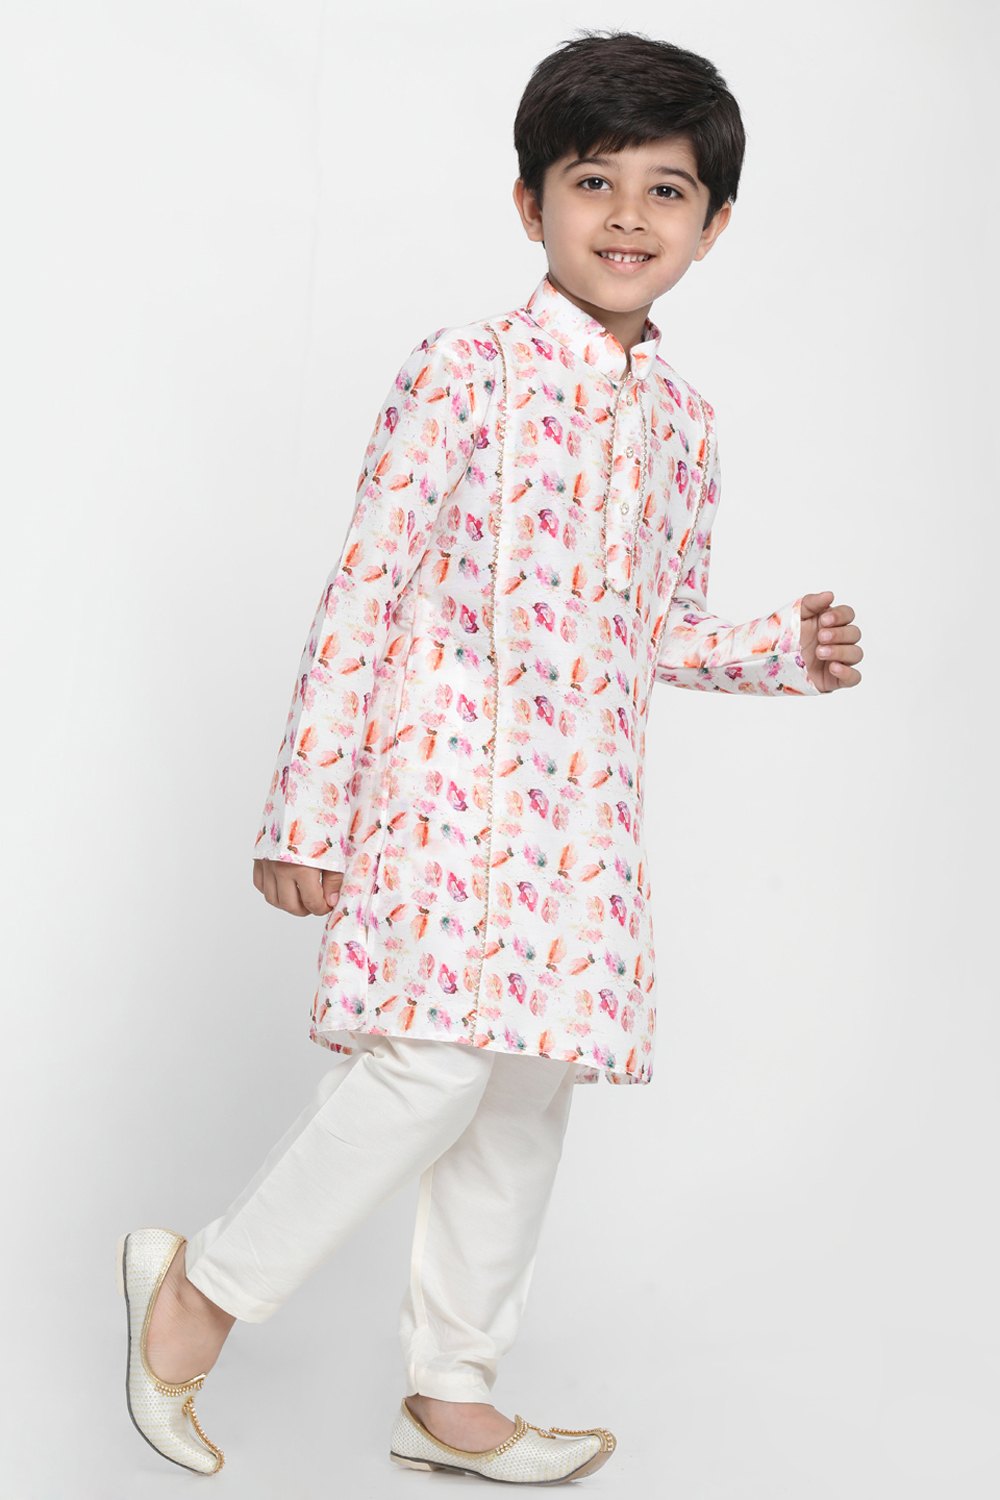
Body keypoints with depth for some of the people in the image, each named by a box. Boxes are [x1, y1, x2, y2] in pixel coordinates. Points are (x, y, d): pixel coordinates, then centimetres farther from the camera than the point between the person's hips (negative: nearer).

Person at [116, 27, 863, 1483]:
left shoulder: (683, 420, 12)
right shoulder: (464, 373, -6)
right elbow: (365, 591, -8)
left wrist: (788, 648, 3)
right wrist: (309, 810, -11)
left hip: (588, 806, 6)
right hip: (448, 772, -6)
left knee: (530, 1090, 10)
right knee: (438, 1064, -17)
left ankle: (452, 1396, 24)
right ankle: (204, 1282, 5)